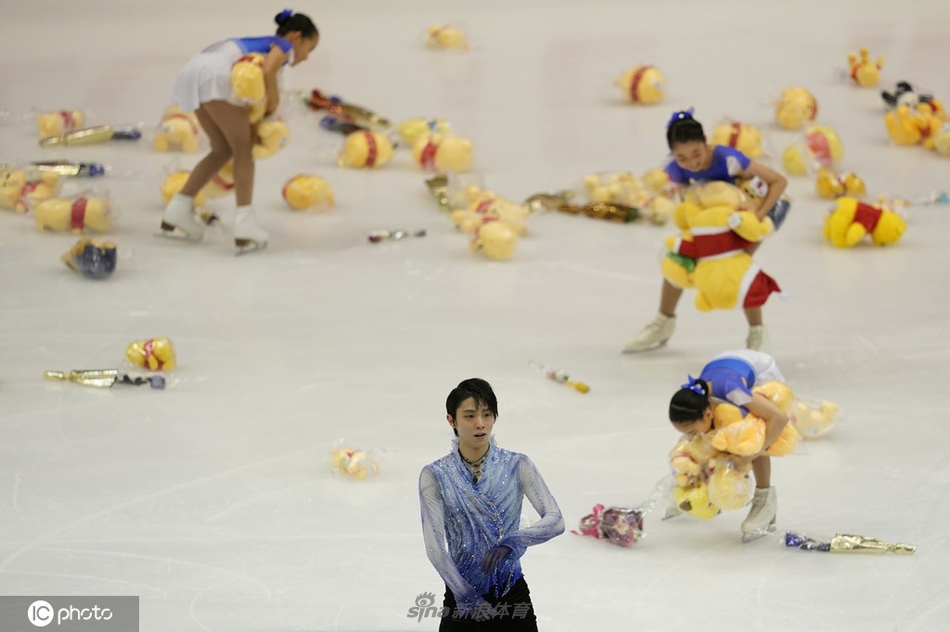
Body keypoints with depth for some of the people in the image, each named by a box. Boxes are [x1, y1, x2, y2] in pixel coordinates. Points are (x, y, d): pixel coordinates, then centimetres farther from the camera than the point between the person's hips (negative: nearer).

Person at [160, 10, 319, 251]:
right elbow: (268, 70, -12)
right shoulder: (285, 46, 9)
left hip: (194, 71, 8)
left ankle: (177, 211, 19)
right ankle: (245, 224, -10)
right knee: (243, 149, -1)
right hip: (216, 75, -8)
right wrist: (274, 101, 2)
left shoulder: (265, 44, 33)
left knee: (223, 150, 18)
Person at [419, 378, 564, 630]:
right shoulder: (435, 476, -7)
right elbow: (435, 546, -13)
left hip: (511, 595, 1)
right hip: (461, 597, 0)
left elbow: (556, 521, -13)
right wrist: (467, 597, -23)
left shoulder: (517, 466, -5)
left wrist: (514, 542, -31)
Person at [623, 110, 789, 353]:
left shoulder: (727, 159, -40)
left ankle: (757, 333, -6)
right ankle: (664, 322, 25)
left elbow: (779, 181, -34)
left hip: (756, 205, -5)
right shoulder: (676, 171, -26)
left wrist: (758, 215, -44)